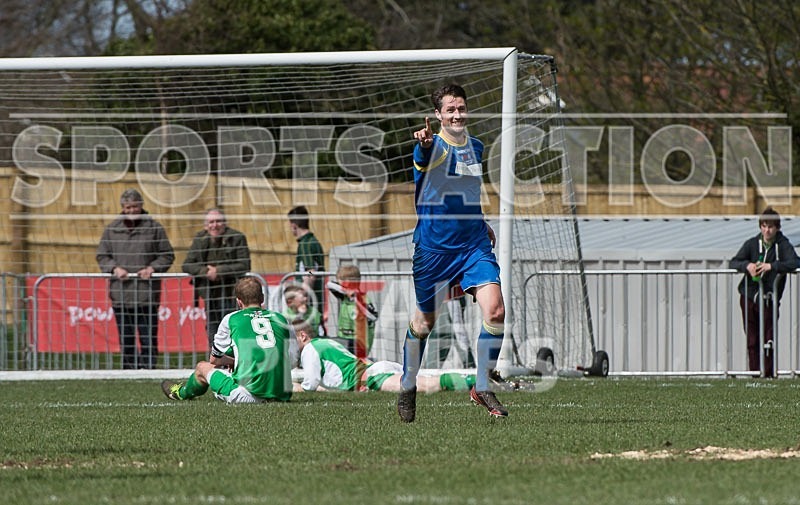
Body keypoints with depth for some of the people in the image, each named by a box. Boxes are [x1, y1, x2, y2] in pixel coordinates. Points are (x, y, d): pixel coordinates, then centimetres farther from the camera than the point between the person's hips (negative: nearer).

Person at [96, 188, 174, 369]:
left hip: (147, 294, -2)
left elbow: (167, 256, 7)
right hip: (120, 293, 2)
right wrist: (114, 268, -6)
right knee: (126, 340, 6)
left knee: (148, 339, -4)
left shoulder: (154, 227, 3)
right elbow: (102, 256, 13)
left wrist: (153, 268, -10)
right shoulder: (112, 229, 9)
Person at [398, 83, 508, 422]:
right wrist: (424, 142, -58)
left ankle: (481, 387, 0)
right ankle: (408, 387, 31)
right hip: (433, 245, -4)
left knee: (495, 310, -15)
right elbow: (426, 154, -36)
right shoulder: (432, 146, -9)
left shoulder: (476, 147, 10)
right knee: (424, 321, 7)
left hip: (474, 244, 4)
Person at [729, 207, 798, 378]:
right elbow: (734, 263, -2)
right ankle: (755, 373, 11)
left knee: (768, 338, -8)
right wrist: (747, 265, -23)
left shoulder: (783, 245, -5)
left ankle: (769, 373, -1)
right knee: (752, 340, 4)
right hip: (749, 297, 2)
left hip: (770, 298, -2)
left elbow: (793, 263, -21)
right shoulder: (752, 244, 1)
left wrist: (771, 266, -32)